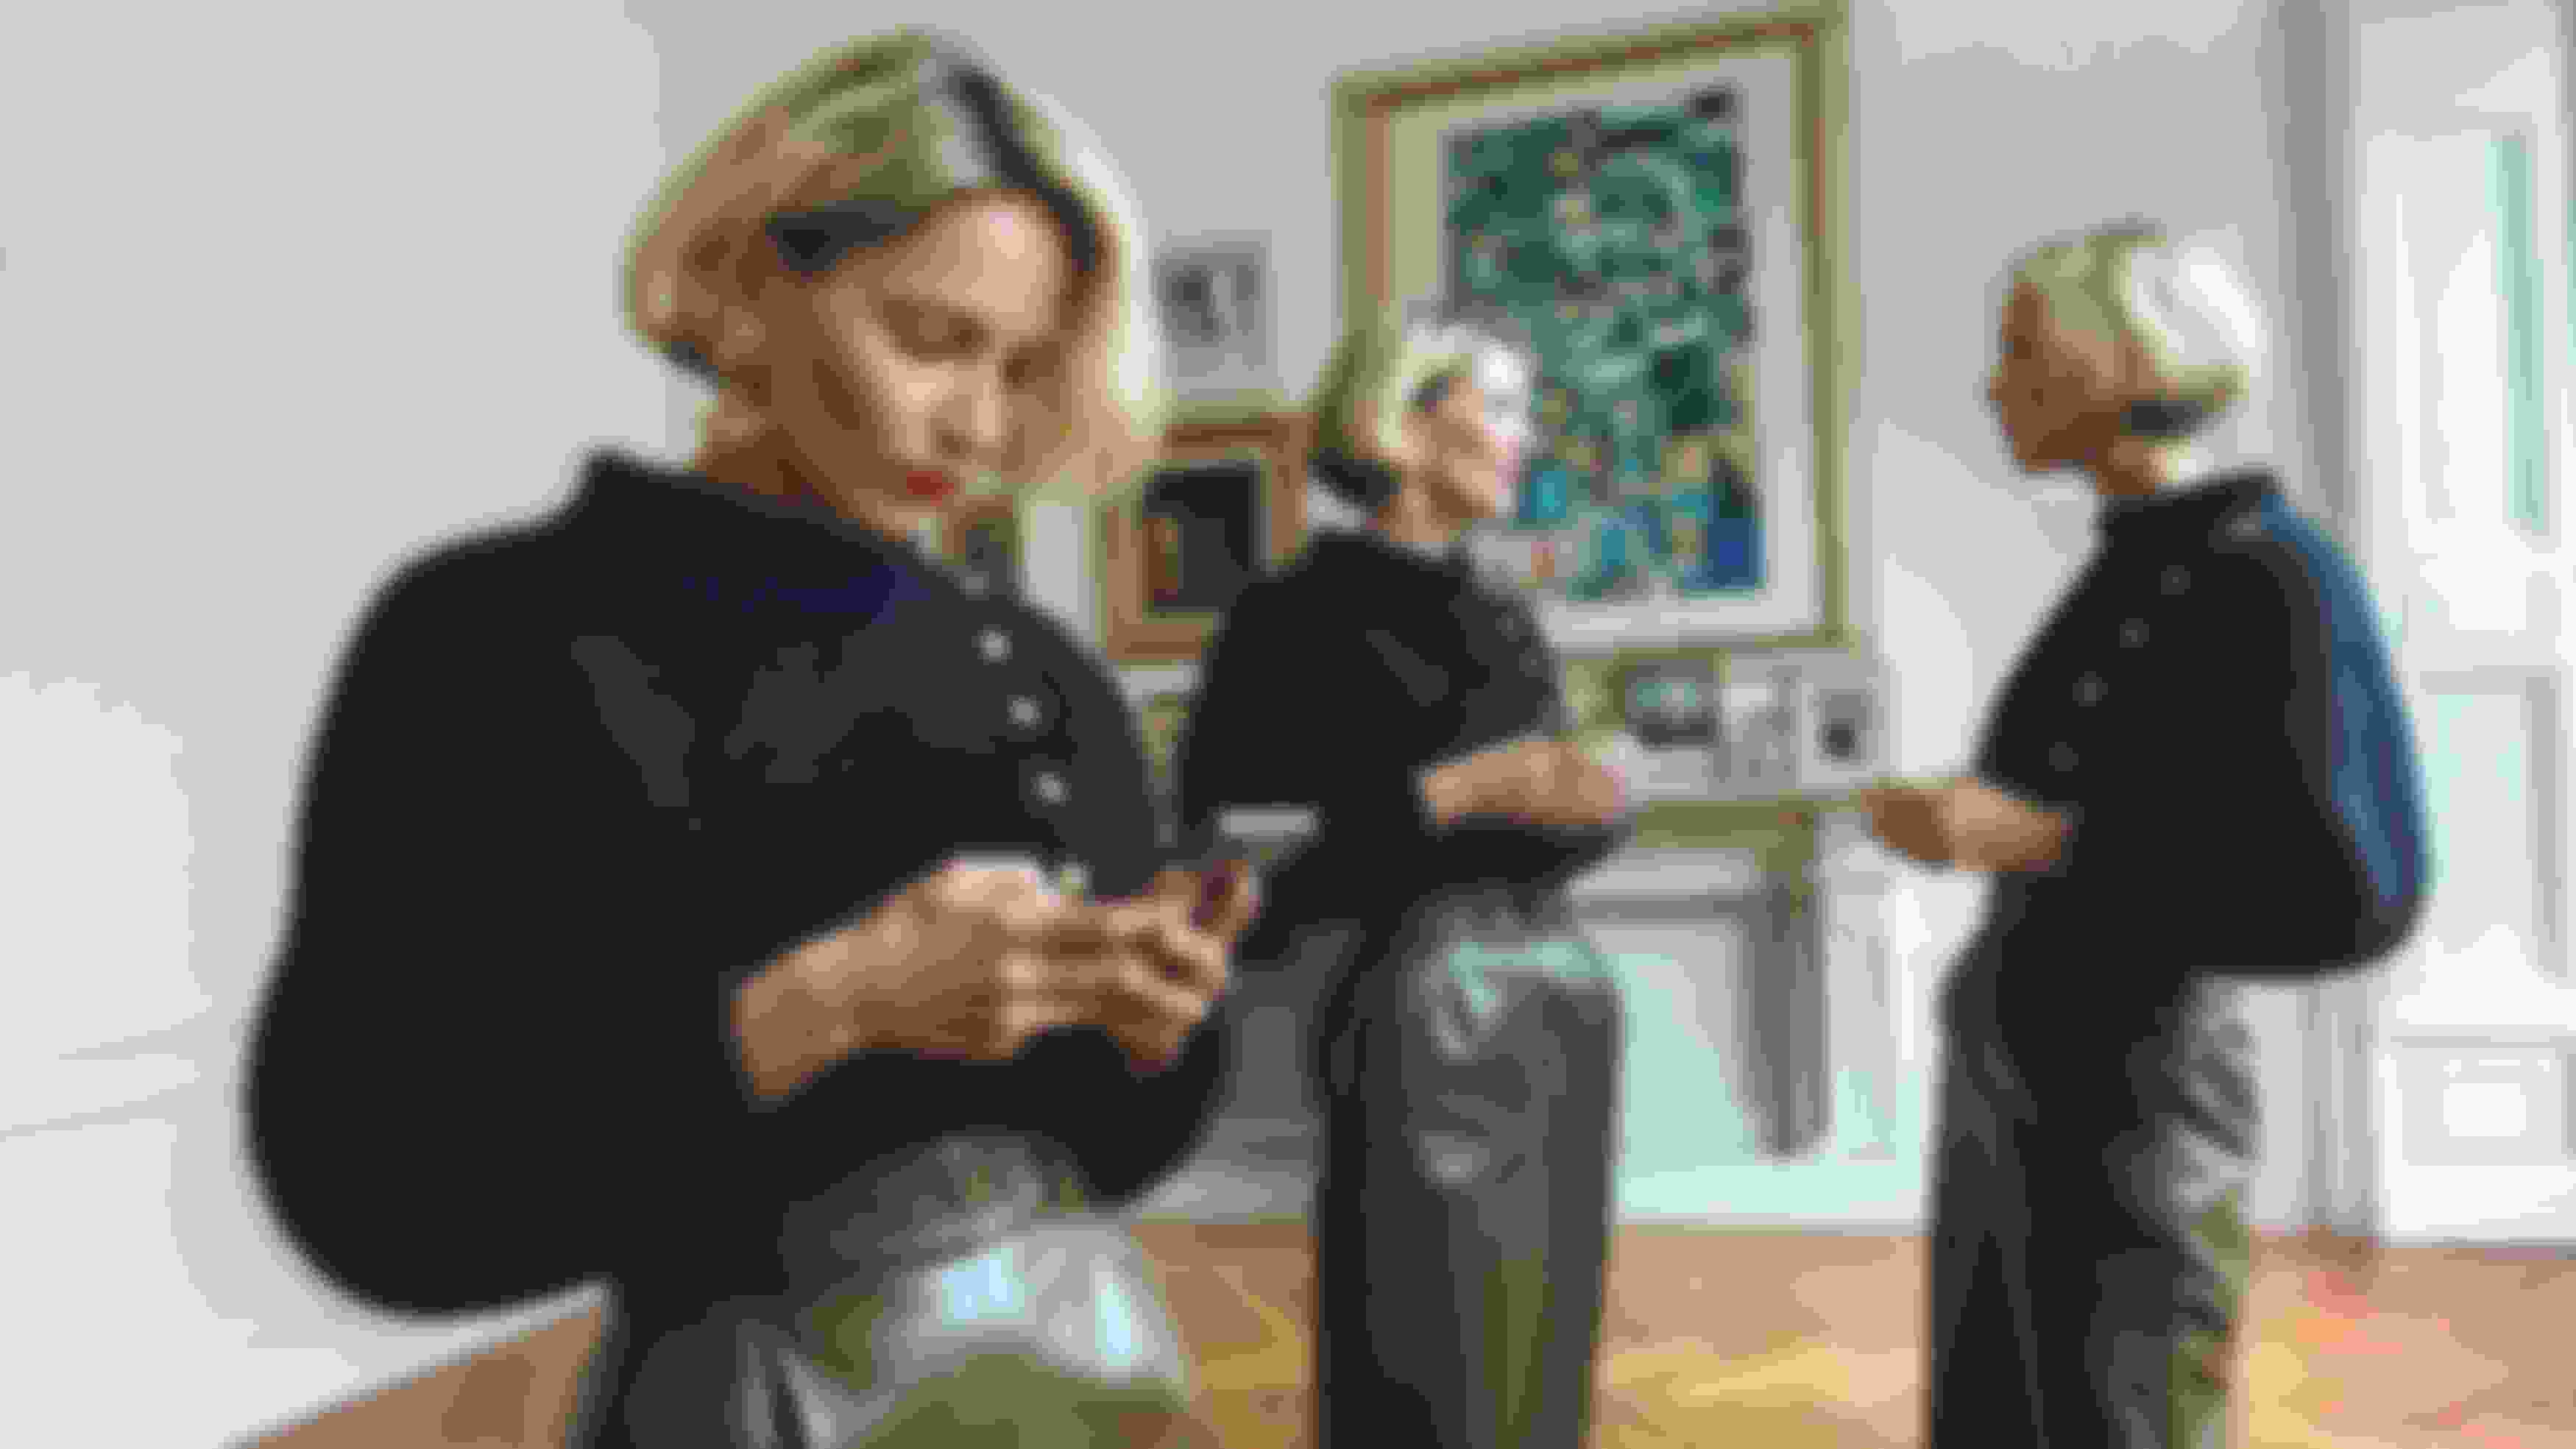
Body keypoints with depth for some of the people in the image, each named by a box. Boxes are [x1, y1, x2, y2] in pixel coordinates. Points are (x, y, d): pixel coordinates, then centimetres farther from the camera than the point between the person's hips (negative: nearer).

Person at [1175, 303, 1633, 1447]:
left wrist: (1592, 802, -6)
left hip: (1556, 1011, 7)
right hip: (1414, 1009, -7)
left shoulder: (1502, 621, 15)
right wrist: (1460, 789, -17)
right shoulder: (1295, 614, -7)